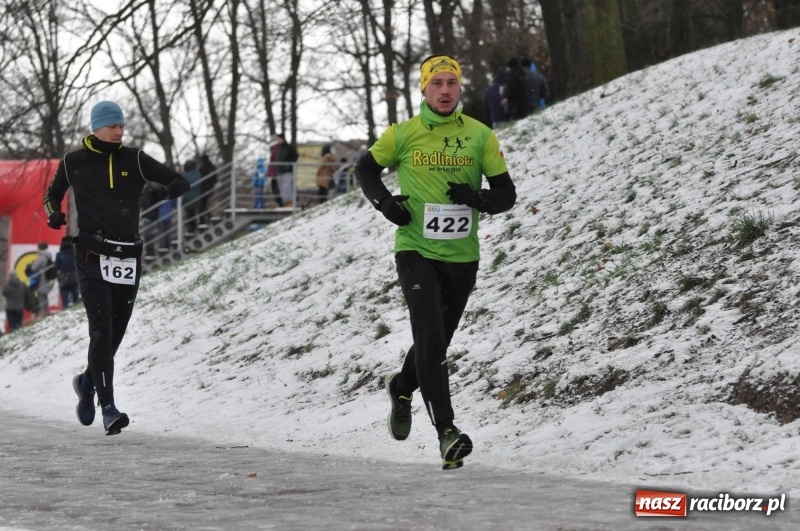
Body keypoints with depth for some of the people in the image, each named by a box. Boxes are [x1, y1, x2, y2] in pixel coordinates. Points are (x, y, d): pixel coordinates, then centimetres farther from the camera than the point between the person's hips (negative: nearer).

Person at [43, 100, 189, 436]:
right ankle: (108, 408, -15)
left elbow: (180, 183, 3)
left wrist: (157, 194, -18)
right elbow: (53, 194, 20)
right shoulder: (73, 163, 3)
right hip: (92, 255, -3)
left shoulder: (134, 160, 5)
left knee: (116, 331, 9)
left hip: (128, 257, 3)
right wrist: (54, 214, -2)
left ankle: (89, 381, 38)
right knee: (102, 330, -13)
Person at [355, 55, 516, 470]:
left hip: (461, 256, 3)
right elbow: (366, 170, 14)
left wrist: (477, 198, -17)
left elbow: (507, 193, 4)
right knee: (430, 337, -18)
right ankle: (446, 430, -21)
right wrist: (384, 202, -5)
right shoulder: (403, 134, -1)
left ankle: (402, 386, 48)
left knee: (438, 341, 16)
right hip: (415, 250, -3)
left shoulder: (479, 136, 1)